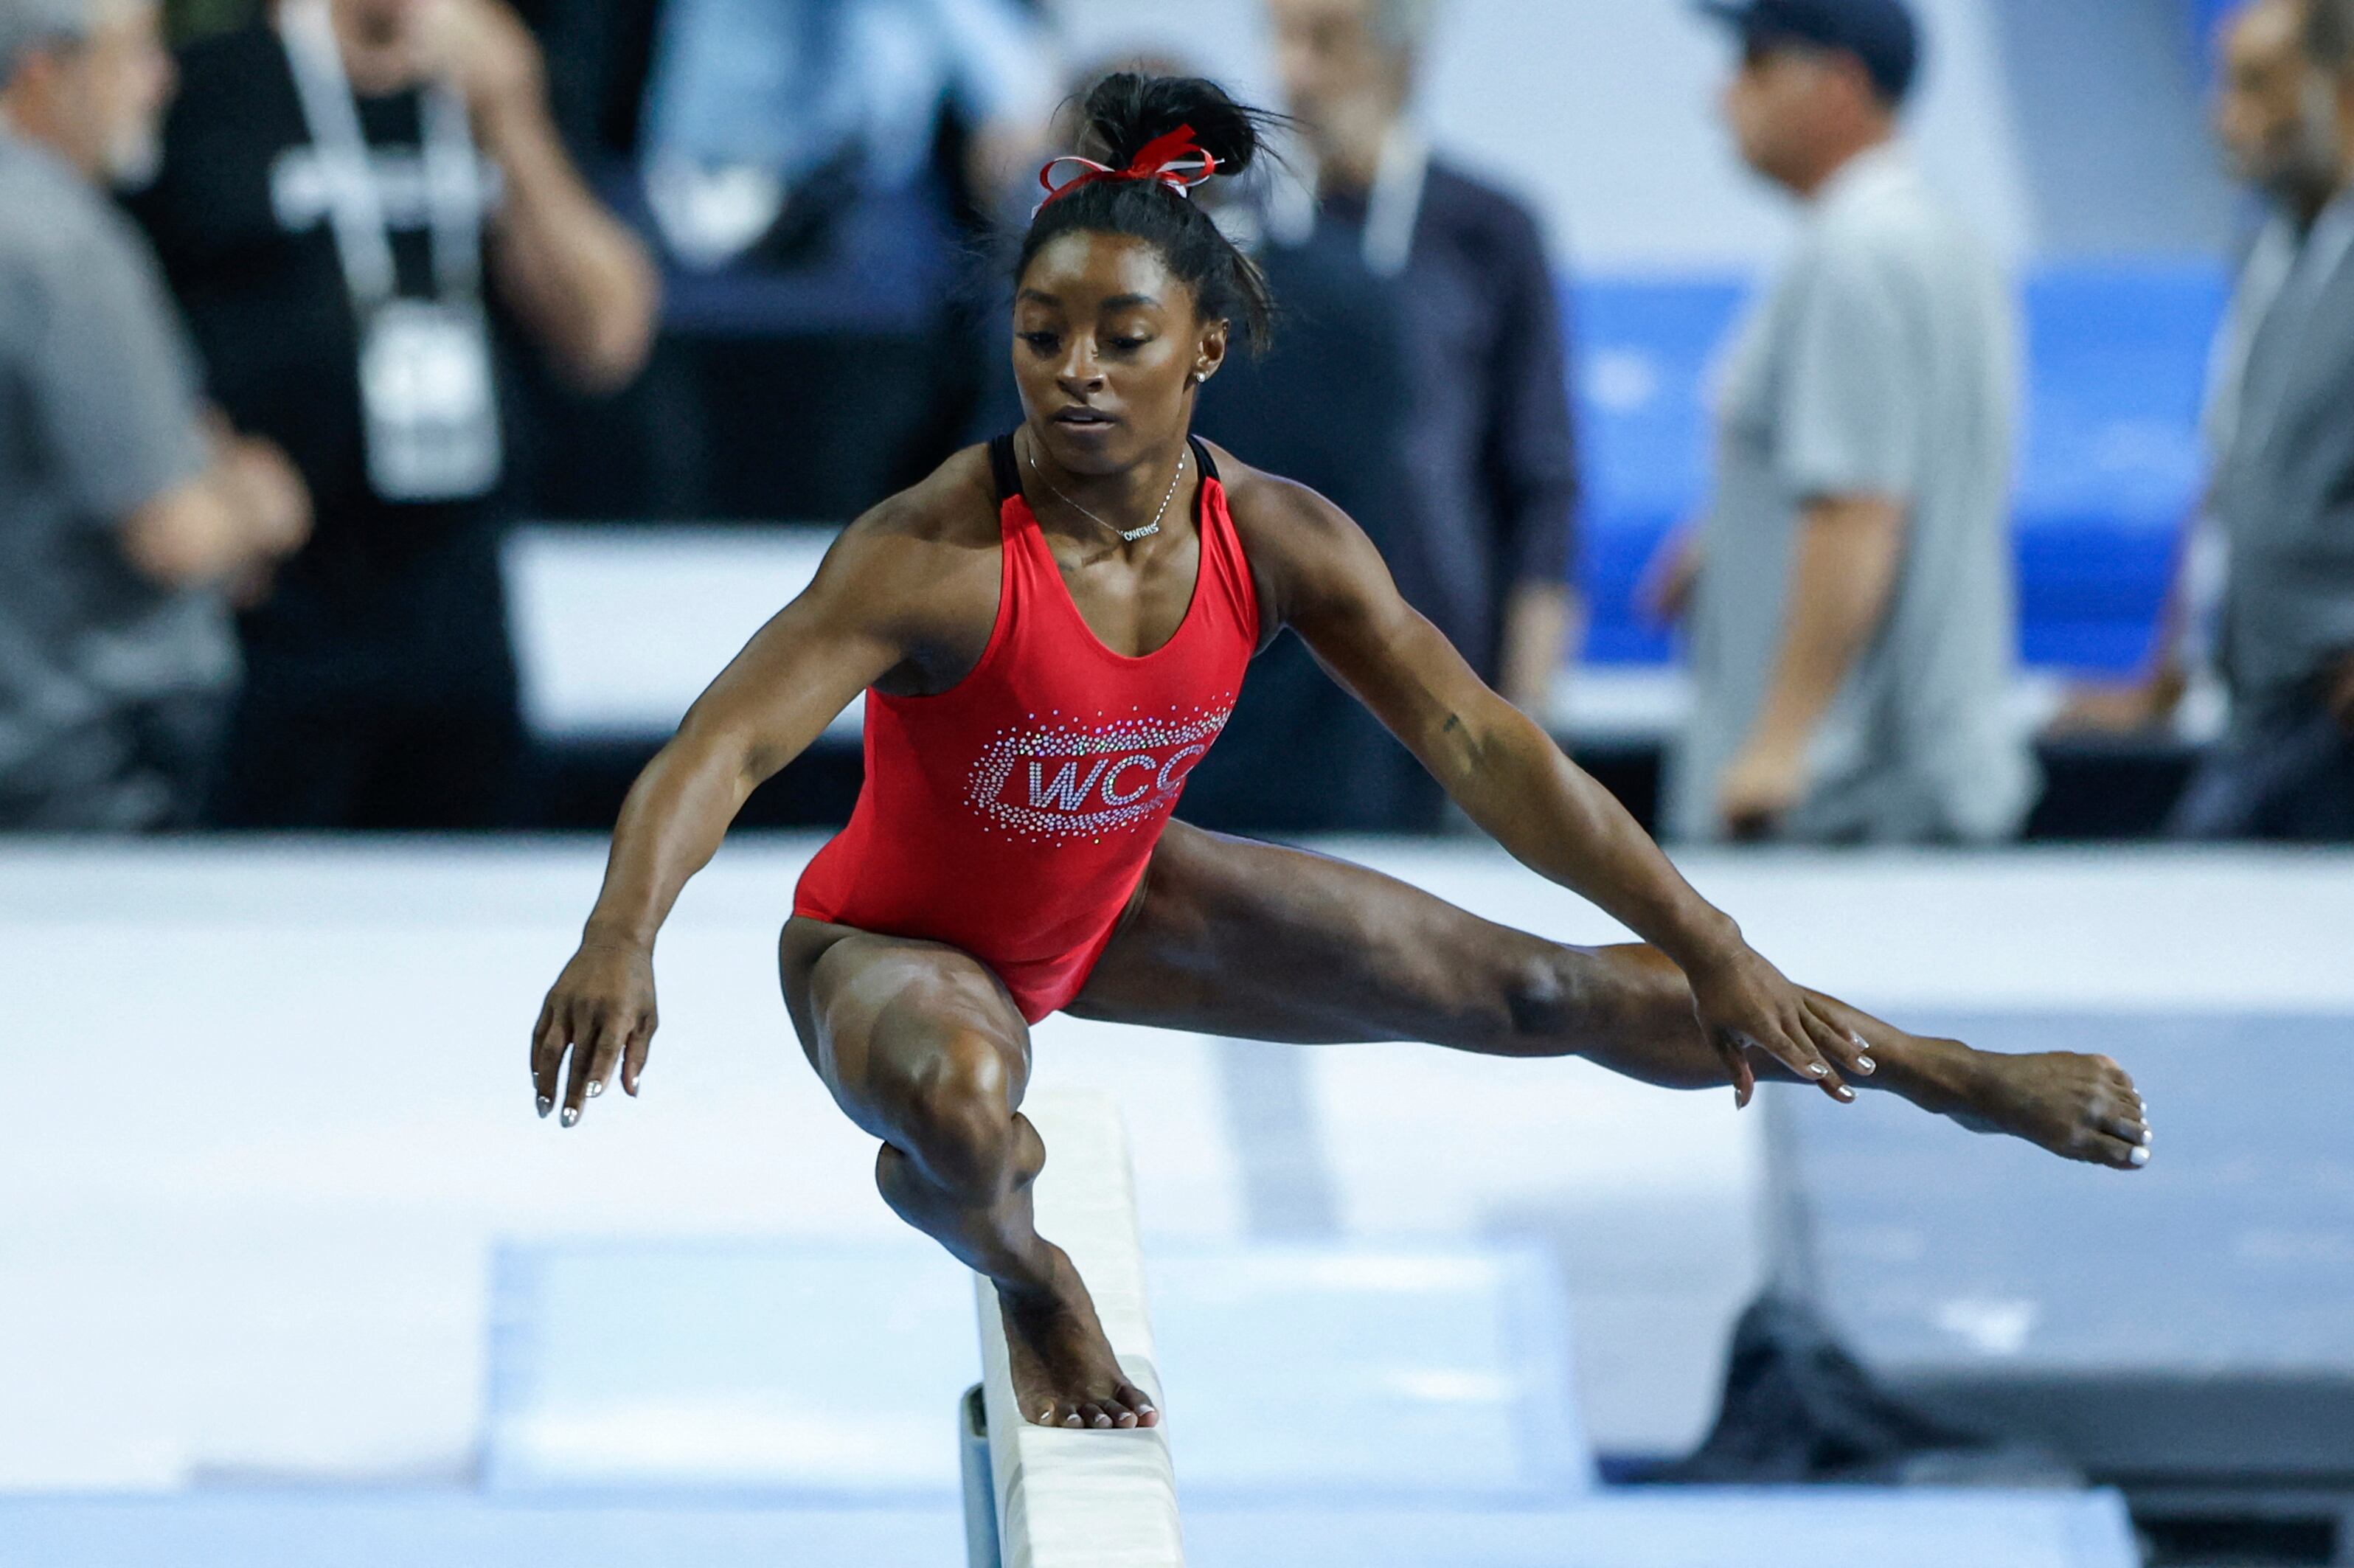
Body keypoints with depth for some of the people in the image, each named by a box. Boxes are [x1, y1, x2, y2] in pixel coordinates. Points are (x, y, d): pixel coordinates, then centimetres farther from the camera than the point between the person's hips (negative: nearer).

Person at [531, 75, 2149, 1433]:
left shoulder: (1274, 540, -17)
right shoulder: (936, 554, -33)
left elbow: (1482, 745, -11)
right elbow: (725, 743, -42)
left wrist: (1716, 953, -12)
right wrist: (621, 936, -62)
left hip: (1110, 905, 5)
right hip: (895, 943, -5)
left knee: (1534, 990, 10)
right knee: (968, 1120, -41)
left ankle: (1949, 1075, 30)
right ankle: (1025, 1277, 0)